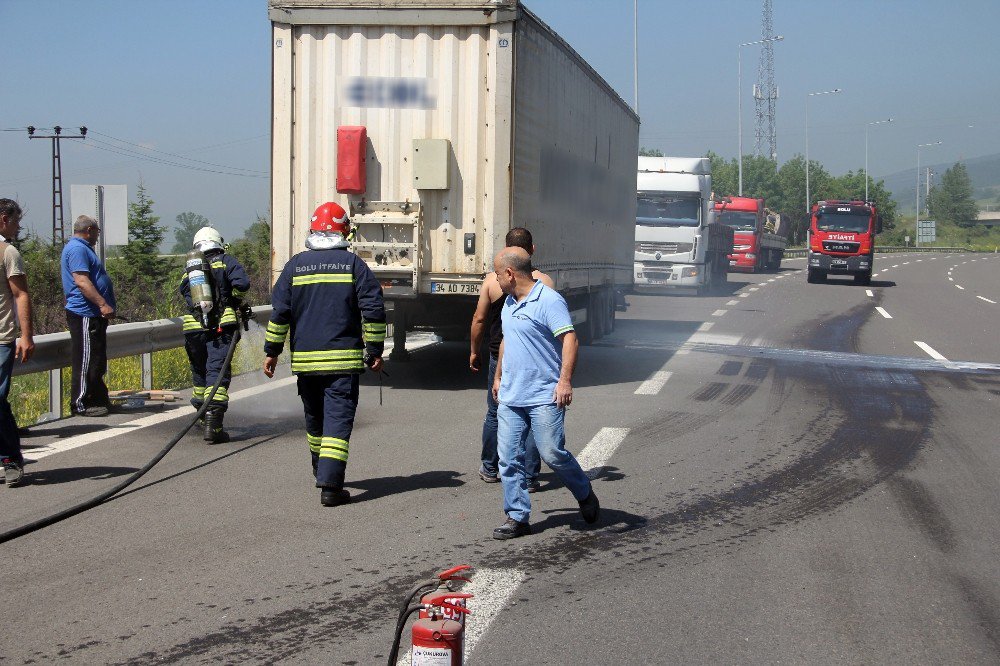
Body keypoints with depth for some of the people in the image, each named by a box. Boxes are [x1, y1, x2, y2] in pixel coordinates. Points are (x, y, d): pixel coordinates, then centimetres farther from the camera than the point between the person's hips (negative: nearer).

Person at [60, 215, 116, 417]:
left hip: (94, 315, 11)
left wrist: (105, 305, 27)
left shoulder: (82, 248, 22)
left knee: (97, 362, 16)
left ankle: (99, 400, 23)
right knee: (86, 361, -8)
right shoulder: (77, 249, -13)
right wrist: (103, 304, -27)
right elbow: (81, 281, -24)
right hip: (85, 315, -11)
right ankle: (80, 404, -4)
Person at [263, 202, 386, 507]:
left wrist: (272, 351, 11)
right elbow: (373, 310, -4)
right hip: (344, 359, -3)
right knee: (338, 418, -5)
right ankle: (330, 485, -15)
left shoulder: (295, 265, 4)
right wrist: (375, 350, 4)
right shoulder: (353, 263, -1)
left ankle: (322, 471, 36)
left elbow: (280, 311, 3)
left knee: (314, 418, 19)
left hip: (304, 359, 3)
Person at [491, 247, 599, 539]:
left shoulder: (549, 300, -12)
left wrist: (565, 379, -27)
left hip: (544, 397, -8)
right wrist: (498, 376, 31)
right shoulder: (509, 303, 16)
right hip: (510, 397, 8)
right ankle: (517, 517, 9)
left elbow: (569, 339, -19)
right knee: (509, 458, 2)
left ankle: (585, 495, 19)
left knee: (552, 454, -6)